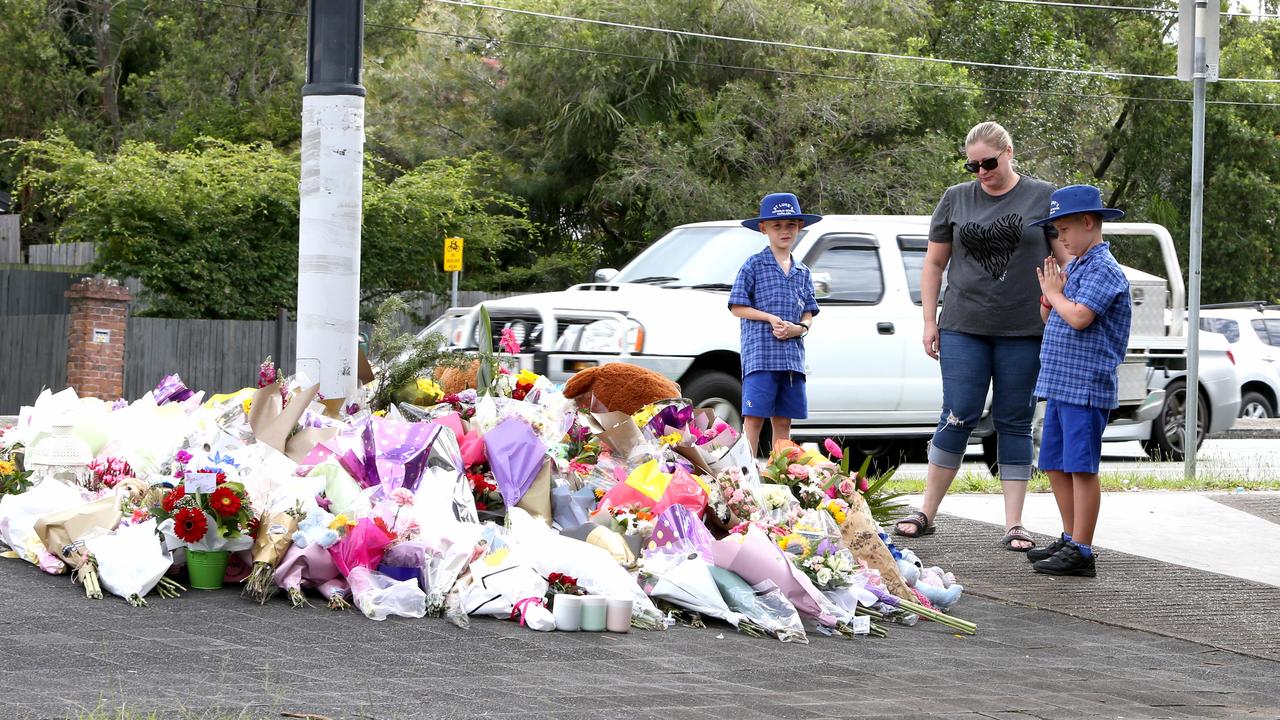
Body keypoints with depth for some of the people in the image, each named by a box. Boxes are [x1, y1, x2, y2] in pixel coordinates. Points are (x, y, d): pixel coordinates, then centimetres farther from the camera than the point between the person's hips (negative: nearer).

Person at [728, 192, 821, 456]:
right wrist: (770, 318, -12)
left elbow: (809, 314, 15)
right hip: (760, 354, -5)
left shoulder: (802, 272, 16)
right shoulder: (754, 265, 1)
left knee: (783, 420, 8)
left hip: (792, 355, 5)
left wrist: (798, 328, -7)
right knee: (754, 417, -8)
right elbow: (737, 307, -1)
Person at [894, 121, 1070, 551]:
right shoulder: (956, 199, 8)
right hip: (964, 328, 1)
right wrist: (929, 321, 7)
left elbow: (1065, 260, 5)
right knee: (959, 417, -4)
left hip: (1024, 331, -1)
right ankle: (926, 513, 7)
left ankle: (1013, 524, 5)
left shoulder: (1042, 197, 3)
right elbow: (934, 263, 13)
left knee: (1014, 422, 2)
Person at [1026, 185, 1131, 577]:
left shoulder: (1104, 269, -11)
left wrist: (1053, 293, -7)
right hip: (1060, 384, 10)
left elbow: (1079, 317, -24)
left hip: (1086, 387, -10)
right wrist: (1050, 294, 3)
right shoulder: (1077, 268, 18)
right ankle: (1070, 540, 24)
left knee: (1081, 467, -7)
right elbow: (1050, 320, 22)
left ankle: (1081, 552, -5)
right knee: (1056, 466, 14)